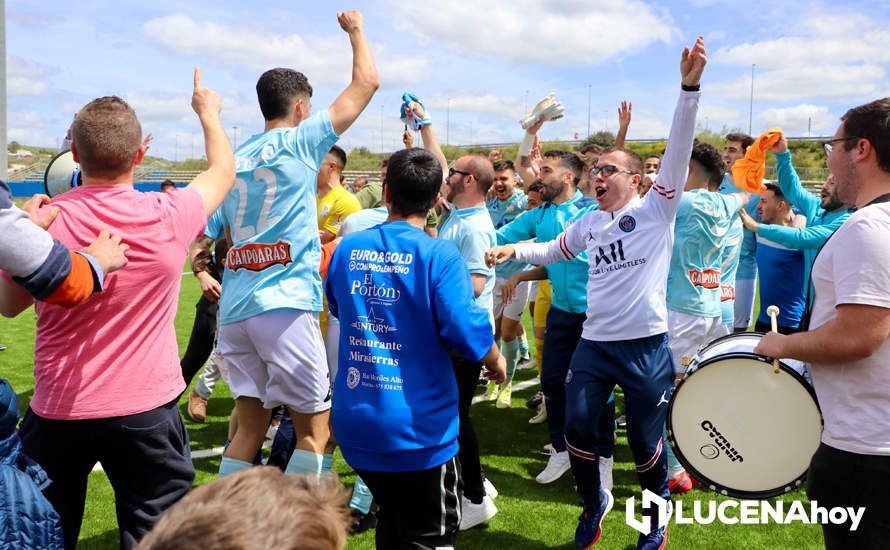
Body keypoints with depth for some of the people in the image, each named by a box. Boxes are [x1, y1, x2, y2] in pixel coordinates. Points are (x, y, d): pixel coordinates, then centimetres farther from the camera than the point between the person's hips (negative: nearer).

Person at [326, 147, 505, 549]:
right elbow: (467, 331, -22)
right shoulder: (440, 254, -16)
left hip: (355, 423, 5)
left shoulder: (347, 248, 0)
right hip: (418, 427, -5)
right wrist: (496, 361, -2)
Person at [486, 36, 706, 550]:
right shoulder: (590, 222, 11)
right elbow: (553, 249, 27)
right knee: (577, 426, 4)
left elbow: (679, 151, -16)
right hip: (594, 342, 5)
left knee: (645, 439, 7)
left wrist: (690, 87, -26)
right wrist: (514, 249, 12)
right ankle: (594, 502, 31)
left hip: (646, 345, -5)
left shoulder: (656, 209, -4)